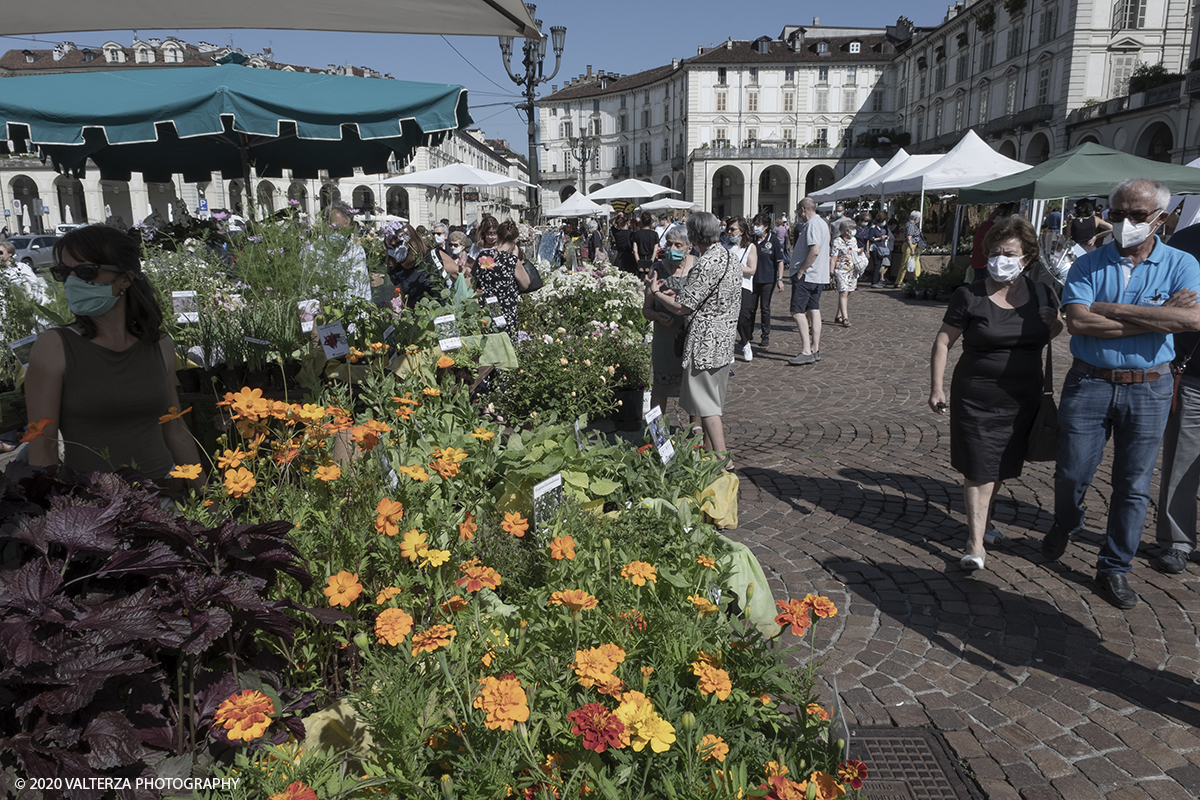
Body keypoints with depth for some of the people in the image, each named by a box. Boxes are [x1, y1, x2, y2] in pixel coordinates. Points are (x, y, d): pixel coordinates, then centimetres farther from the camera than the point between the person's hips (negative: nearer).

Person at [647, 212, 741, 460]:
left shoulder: (706, 264, -21)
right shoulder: (728, 256, 10)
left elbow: (683, 308, -19)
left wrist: (656, 293, -3)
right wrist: (678, 295, 17)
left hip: (705, 342, -10)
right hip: (725, 338, 10)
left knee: (706, 403, -3)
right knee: (714, 400, 18)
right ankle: (710, 449, 28)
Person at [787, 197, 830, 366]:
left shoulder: (812, 224, -16)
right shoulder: (822, 223, 17)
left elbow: (815, 250, -26)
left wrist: (800, 271, -21)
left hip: (806, 276, -10)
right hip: (819, 275, 10)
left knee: (797, 311, -10)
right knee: (814, 310, 10)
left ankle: (806, 352, -13)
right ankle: (815, 349, 13)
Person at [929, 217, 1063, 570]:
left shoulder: (1043, 295, 3)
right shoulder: (970, 296, -9)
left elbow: (1043, 337, 18)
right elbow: (943, 342, -4)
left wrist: (1056, 325, -5)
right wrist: (936, 388, -9)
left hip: (1023, 400, 4)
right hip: (977, 398, -4)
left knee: (1003, 468, 16)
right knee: (979, 471, -4)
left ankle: (981, 520, 39)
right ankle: (976, 544, 3)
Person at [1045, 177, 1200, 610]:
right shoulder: (1088, 265, -1)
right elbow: (1078, 321, -17)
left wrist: (1112, 308, -18)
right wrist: (1156, 318, -17)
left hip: (1148, 389, 0)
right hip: (1089, 383, 0)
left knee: (1133, 485, 7)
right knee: (1072, 473, 4)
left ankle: (1115, 568, 23)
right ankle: (1065, 525, 37)